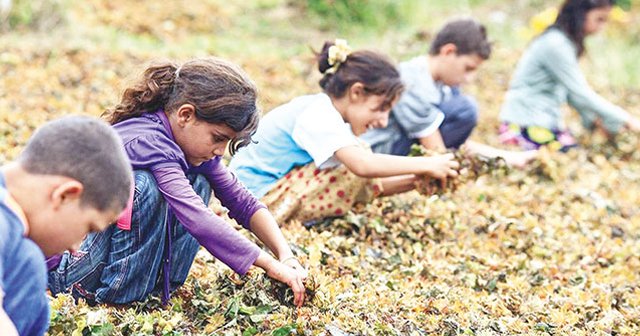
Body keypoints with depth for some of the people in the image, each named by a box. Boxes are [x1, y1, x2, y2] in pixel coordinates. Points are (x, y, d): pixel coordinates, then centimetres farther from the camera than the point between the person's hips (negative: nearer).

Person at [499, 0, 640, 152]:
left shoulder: (565, 42, 9)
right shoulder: (556, 45, -21)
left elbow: (573, 90, 12)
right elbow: (580, 93, -21)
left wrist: (593, 119, 0)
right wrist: (625, 121, -17)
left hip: (548, 120, 9)